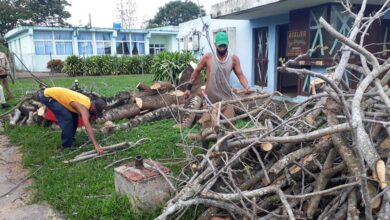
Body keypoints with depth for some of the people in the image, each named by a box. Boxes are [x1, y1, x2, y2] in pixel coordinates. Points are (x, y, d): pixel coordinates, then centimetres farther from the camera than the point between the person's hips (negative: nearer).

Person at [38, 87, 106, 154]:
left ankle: (70, 140, 24)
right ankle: (67, 146, -4)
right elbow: (87, 126, -38)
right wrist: (96, 145, -44)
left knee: (74, 115, 11)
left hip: (55, 93, 9)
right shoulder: (83, 107, -27)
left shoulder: (88, 101, 0)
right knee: (67, 118, -17)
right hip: (47, 96, -9)